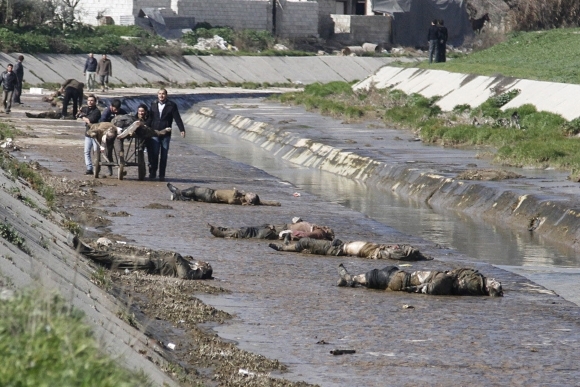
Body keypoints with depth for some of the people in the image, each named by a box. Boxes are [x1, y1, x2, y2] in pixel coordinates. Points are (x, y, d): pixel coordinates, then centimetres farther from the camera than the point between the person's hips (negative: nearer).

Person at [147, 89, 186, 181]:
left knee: (164, 155, 2)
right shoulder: (153, 104, 10)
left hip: (166, 134, -1)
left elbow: (177, 118, -3)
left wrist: (182, 129, -11)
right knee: (154, 154, -7)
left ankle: (162, 175, 7)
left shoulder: (171, 105, 0)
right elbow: (149, 117, 17)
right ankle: (152, 172, 2)